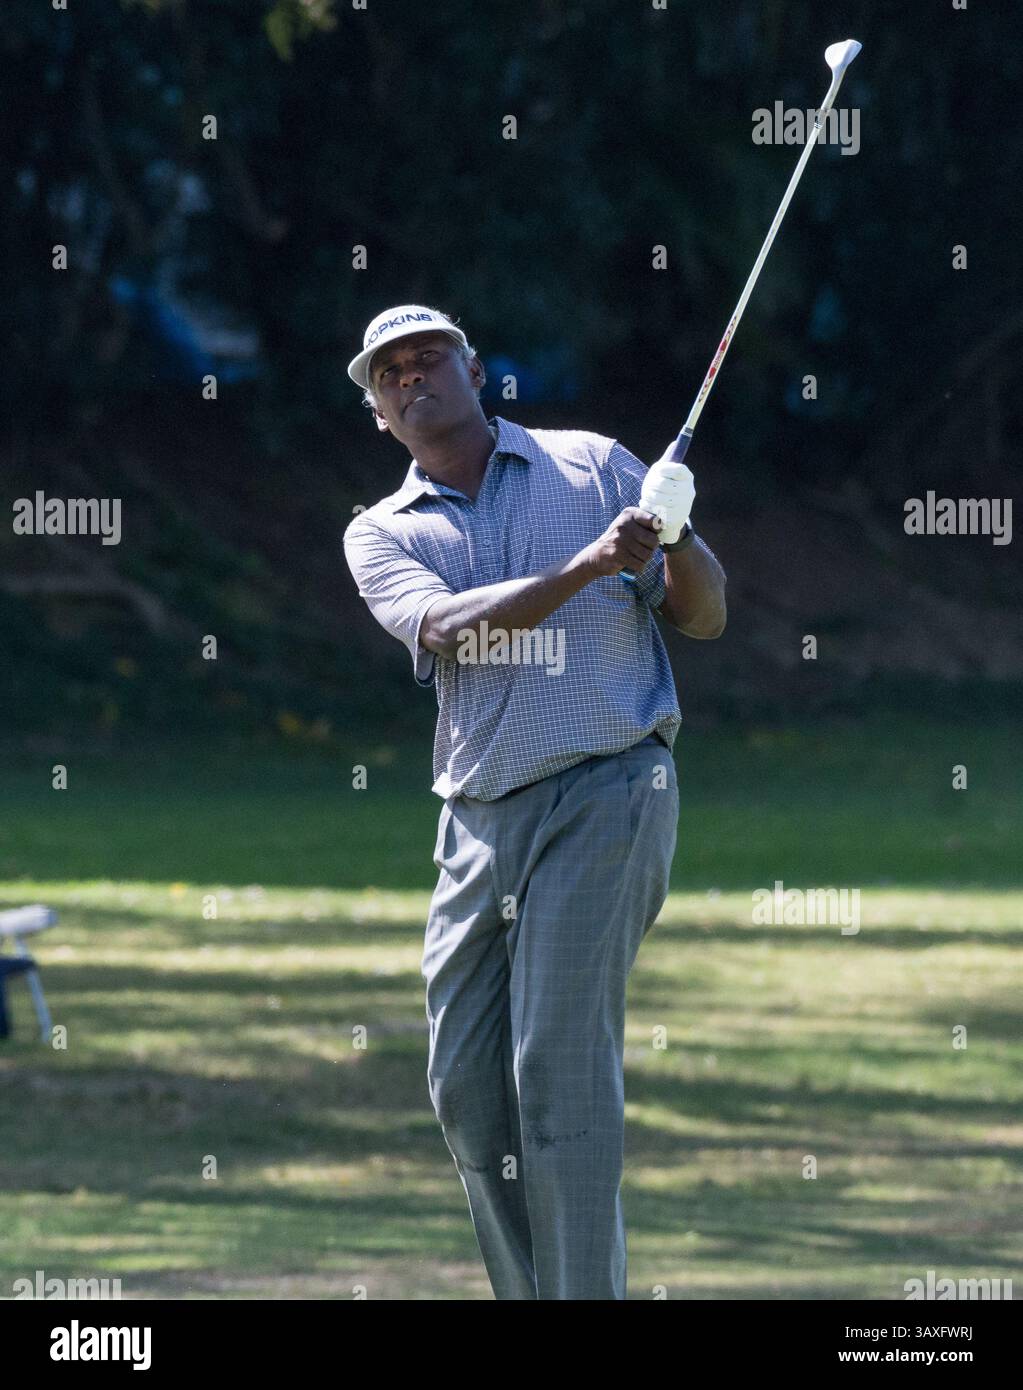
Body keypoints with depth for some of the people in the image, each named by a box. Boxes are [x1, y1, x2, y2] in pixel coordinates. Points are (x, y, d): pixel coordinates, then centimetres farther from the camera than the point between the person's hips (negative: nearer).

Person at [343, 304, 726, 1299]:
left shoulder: (596, 467, 9)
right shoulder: (380, 535, 11)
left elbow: (704, 617, 8)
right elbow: (445, 630, -11)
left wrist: (677, 537, -15)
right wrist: (588, 565, -23)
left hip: (605, 793, -4)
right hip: (476, 820, 4)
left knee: (560, 1074, -14)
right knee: (465, 1089, 2)